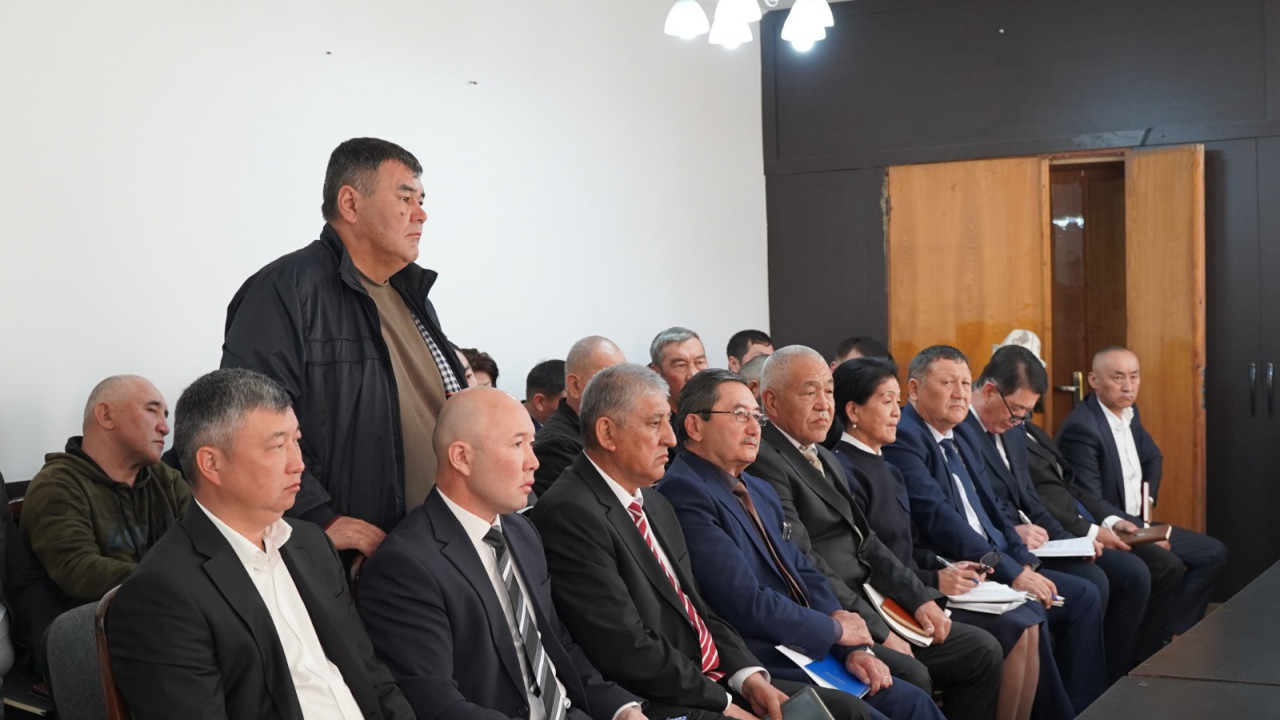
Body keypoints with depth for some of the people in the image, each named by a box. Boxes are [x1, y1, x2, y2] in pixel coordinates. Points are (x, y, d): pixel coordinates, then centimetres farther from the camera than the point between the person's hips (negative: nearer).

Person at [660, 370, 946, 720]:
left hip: (812, 649, 9)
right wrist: (835, 628, -5)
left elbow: (805, 575, 14)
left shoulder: (760, 491, 17)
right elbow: (748, 605, -19)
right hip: (765, 669, -8)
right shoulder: (684, 492, -14)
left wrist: (853, 647, -3)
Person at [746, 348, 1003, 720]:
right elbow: (806, 564, -19)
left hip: (869, 605, 10)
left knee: (982, 651, 5)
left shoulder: (828, 460, 18)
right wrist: (877, 632, -17)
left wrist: (919, 597, 3)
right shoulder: (763, 461, -14)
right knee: (911, 675, -29)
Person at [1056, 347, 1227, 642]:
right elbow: (1089, 501, -22)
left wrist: (1148, 497, 10)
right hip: (1107, 531, -10)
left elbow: (1152, 458, 25)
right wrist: (1119, 524, -30)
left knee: (1213, 553, 6)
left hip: (1136, 522, 10)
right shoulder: (1081, 427, -21)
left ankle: (1170, 633, 3)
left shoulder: (1128, 412, 7)